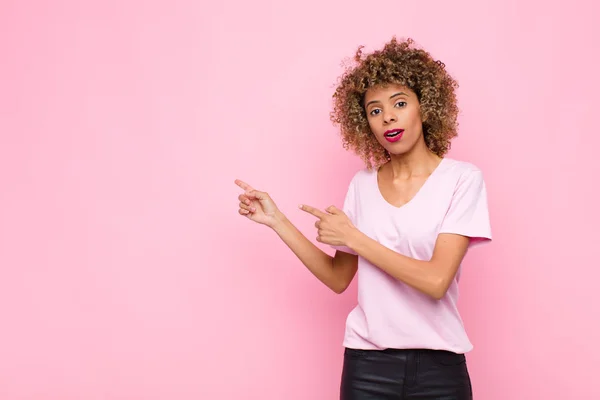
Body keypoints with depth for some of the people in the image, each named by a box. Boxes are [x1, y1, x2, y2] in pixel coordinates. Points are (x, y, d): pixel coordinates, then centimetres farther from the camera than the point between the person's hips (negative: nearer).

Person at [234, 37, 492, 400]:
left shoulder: (462, 179, -8)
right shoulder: (362, 185, 4)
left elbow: (436, 281, -17)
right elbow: (339, 278, 7)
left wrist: (351, 236, -12)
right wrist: (276, 220, 2)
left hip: (438, 367, -3)